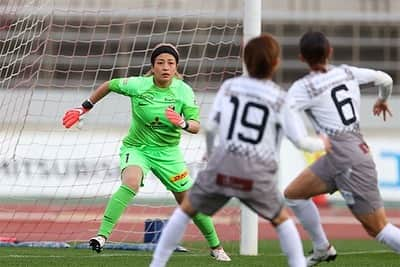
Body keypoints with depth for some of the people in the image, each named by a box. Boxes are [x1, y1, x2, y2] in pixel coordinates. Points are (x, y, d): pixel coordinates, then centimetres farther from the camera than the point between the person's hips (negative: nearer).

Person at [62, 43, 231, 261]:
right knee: (131, 181, -34)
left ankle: (216, 247, 27)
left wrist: (182, 123, -38)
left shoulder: (184, 91, -13)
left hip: (168, 151, 2)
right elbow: (109, 85, 2)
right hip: (136, 147, -2)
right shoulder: (137, 85, -16)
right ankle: (102, 235, -37)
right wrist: (84, 108, 6)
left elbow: (196, 127, -15)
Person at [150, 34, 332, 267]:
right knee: (282, 219, 22)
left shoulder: (230, 86, 8)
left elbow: (210, 127, 3)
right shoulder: (281, 98, 6)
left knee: (186, 209, 18)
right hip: (258, 173, 0)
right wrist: (322, 144, 25)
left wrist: (210, 152, 23)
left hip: (223, 165, 0)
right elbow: (300, 140, 3)